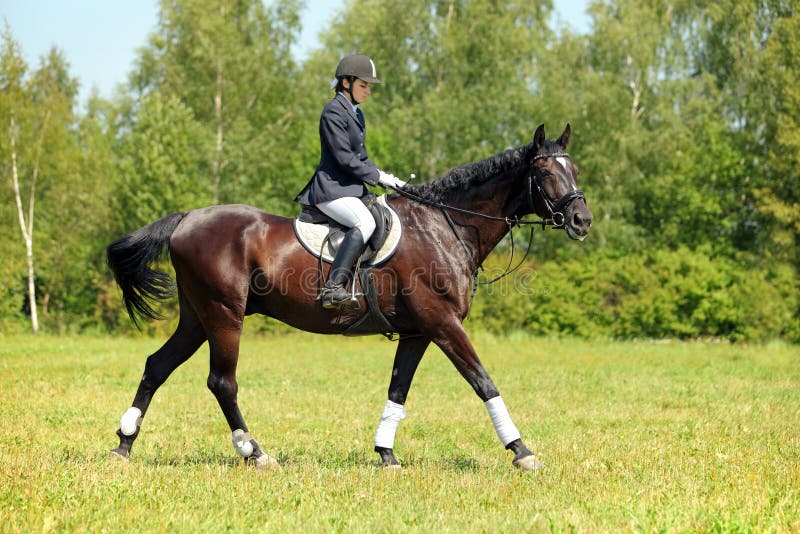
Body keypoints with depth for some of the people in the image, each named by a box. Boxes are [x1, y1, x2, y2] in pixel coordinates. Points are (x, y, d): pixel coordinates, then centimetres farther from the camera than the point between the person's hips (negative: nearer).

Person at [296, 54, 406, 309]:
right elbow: (343, 158, -17)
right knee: (365, 223, -33)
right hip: (331, 189, -11)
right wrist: (378, 177, -13)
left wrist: (387, 178, 10)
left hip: (352, 189, 11)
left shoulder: (355, 113, 20)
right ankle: (333, 288, -40)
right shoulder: (334, 111, -10)